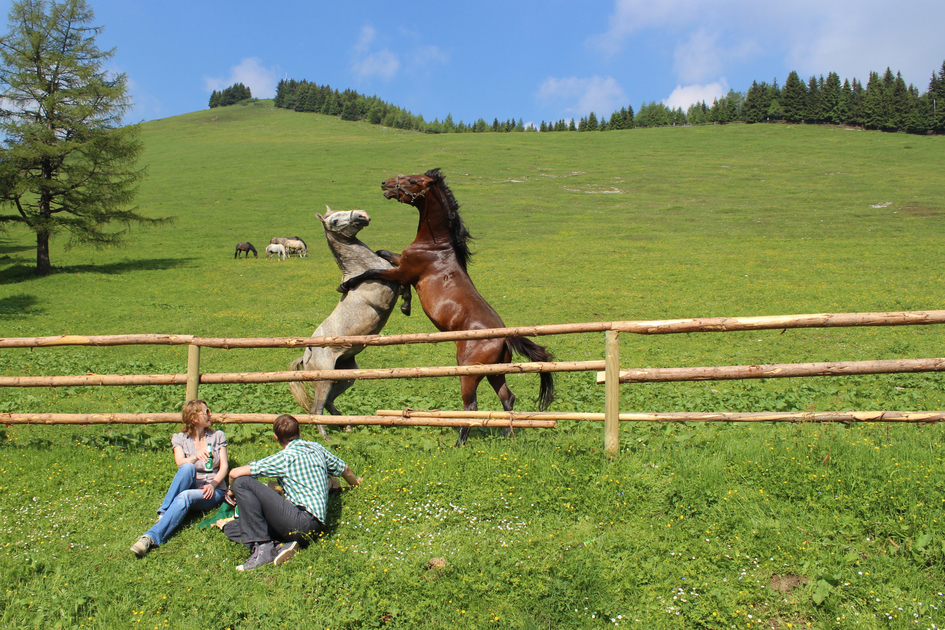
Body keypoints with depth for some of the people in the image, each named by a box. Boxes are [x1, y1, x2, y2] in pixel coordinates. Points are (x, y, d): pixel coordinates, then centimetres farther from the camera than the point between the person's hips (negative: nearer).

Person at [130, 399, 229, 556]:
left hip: (214, 491, -1)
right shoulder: (180, 439, 8)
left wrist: (213, 484, -17)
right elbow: (180, 463, -11)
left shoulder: (217, 436, 11)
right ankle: (163, 514, -38)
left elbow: (224, 466, 3)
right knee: (188, 468, -34)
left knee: (185, 496, -36)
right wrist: (195, 457, -34)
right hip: (191, 485, 1)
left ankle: (151, 537, -51)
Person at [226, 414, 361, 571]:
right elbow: (344, 469, 32)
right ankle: (281, 546, -7)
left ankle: (262, 548, -13)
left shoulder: (285, 458, -5)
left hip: (302, 520, -8)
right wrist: (355, 482, 55)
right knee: (232, 528, 13)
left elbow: (234, 473, -7)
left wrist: (233, 492, 16)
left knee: (243, 482, -8)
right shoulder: (317, 448, 16)